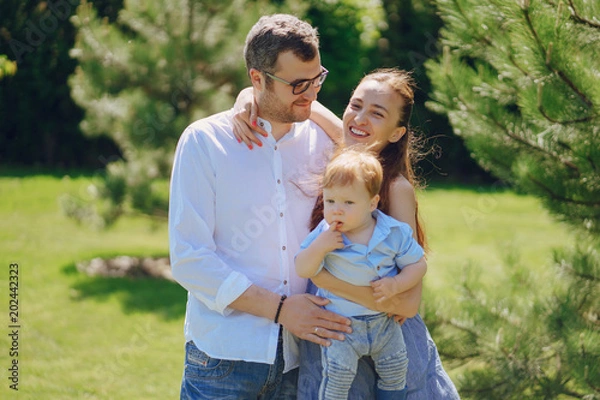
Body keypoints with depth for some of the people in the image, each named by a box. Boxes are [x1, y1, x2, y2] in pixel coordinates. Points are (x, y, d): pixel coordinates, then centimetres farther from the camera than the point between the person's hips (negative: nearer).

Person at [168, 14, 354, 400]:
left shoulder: (321, 141, 8)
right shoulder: (205, 140, -4)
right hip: (224, 358, -3)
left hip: (298, 357, 3)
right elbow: (189, 260, -10)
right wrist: (280, 309, -14)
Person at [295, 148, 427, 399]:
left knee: (395, 369, 10)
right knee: (338, 371, -17)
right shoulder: (324, 235, -13)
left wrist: (396, 284, -19)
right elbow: (302, 270, -12)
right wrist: (319, 247, -29)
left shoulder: (394, 233, -10)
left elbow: (418, 264, -1)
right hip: (340, 322, -2)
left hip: (383, 321, 2)